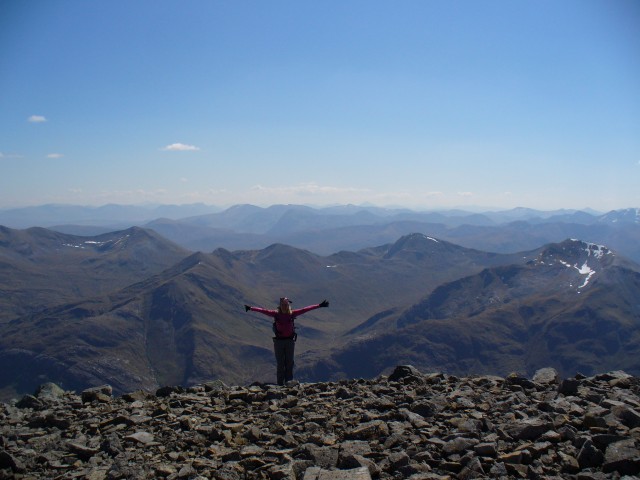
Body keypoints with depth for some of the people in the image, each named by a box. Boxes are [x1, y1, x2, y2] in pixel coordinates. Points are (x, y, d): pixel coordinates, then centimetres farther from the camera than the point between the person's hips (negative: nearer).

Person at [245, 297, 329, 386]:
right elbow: (263, 311, -4)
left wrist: (319, 306, -3)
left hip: (290, 341, 1)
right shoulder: (276, 314, -1)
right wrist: (251, 308, -9)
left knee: (289, 364, 6)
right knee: (280, 364, 4)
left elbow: (305, 309, -2)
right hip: (278, 341, -1)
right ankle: (280, 384, 9)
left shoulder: (292, 314, -1)